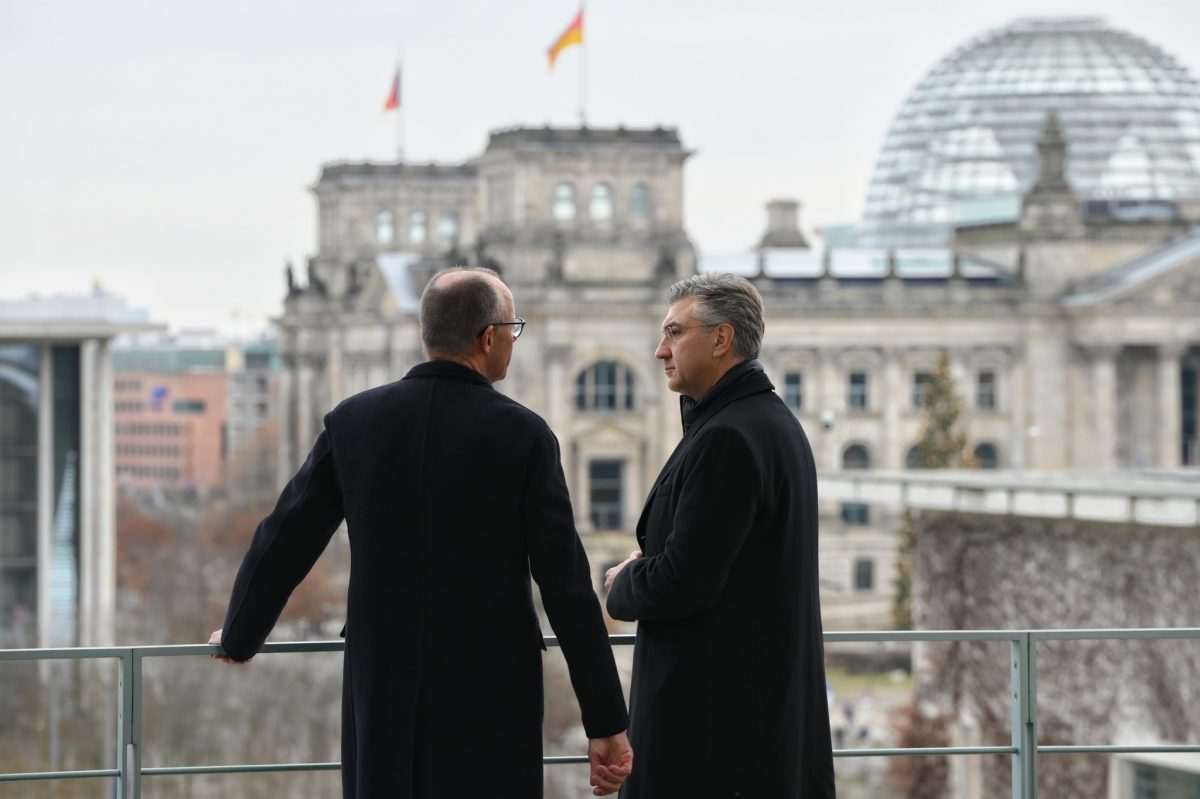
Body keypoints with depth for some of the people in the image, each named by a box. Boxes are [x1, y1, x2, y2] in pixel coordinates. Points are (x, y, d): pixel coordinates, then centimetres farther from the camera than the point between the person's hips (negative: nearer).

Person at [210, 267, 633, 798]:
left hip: (384, 693, 3)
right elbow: (566, 585, -9)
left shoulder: (354, 420, 1)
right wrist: (606, 722, -5)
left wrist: (240, 636, 27)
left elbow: (284, 541, 8)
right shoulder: (522, 434, -8)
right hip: (488, 695, -3)